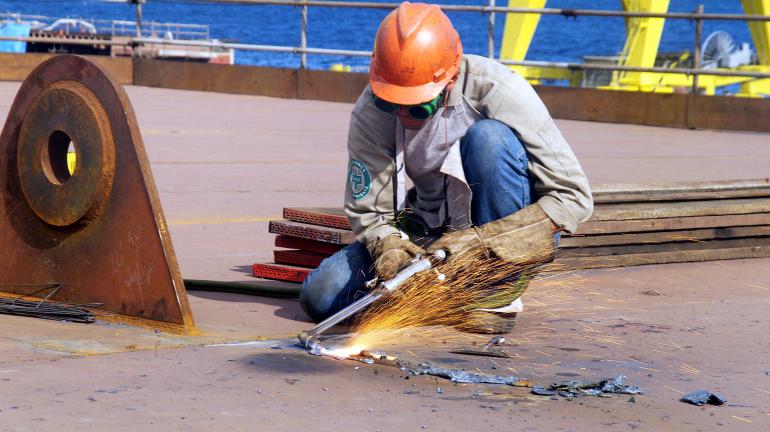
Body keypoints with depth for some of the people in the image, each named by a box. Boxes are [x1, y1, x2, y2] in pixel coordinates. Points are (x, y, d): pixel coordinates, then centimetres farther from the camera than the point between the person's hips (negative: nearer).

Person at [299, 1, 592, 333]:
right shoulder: (370, 113, -14)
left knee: (489, 137, -32)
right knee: (320, 295, -17)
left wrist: (481, 239, -32)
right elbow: (368, 212, -7)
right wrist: (389, 245, -31)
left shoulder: (496, 91, -24)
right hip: (430, 234, 3)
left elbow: (573, 196, -24)